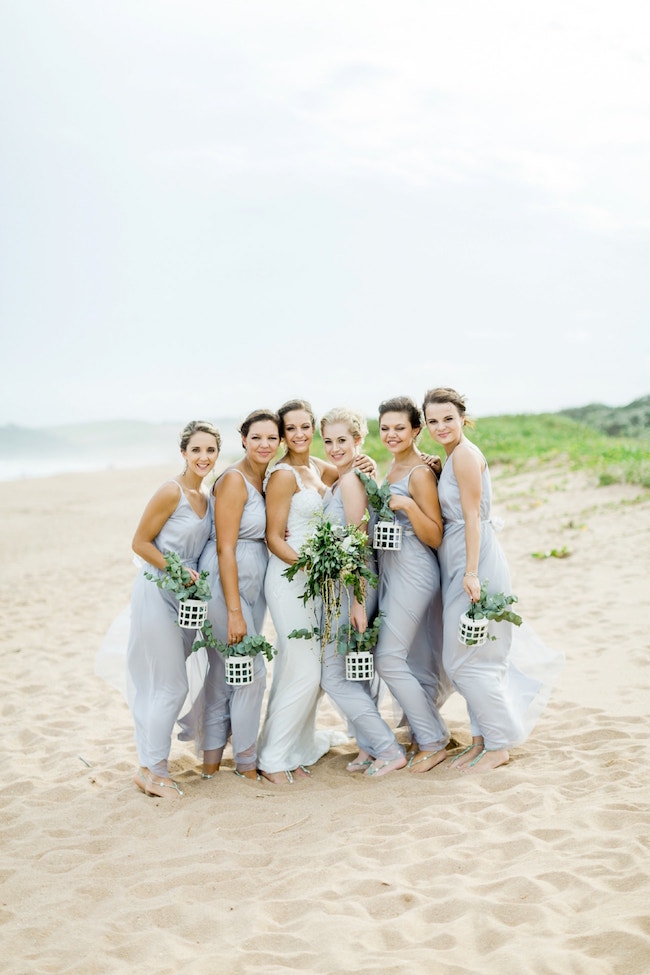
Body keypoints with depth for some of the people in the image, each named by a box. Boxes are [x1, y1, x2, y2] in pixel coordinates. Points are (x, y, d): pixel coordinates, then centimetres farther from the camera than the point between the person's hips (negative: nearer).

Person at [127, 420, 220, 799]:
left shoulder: (206, 497, 9)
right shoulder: (172, 492, -14)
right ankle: (153, 771, 9)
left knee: (165, 683, 13)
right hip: (157, 594, -8)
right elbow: (140, 542, -12)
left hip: (186, 597, 8)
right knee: (171, 685, -4)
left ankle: (152, 765, 24)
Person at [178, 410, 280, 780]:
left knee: (224, 671, 13)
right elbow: (225, 549, -18)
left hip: (252, 582, 8)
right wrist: (233, 611, -20)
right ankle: (247, 760, 14)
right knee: (251, 670, -3)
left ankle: (212, 760, 24)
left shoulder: (267, 479, 9)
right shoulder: (234, 479, -15)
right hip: (225, 582, -8)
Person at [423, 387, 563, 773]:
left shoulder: (465, 454, -13)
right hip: (460, 560, 10)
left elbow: (472, 516, -18)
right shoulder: (454, 455, 16)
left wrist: (471, 573, -21)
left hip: (475, 559, -10)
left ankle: (499, 745, 8)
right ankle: (483, 738, 24)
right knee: (463, 658, 14)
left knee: (467, 658, -4)